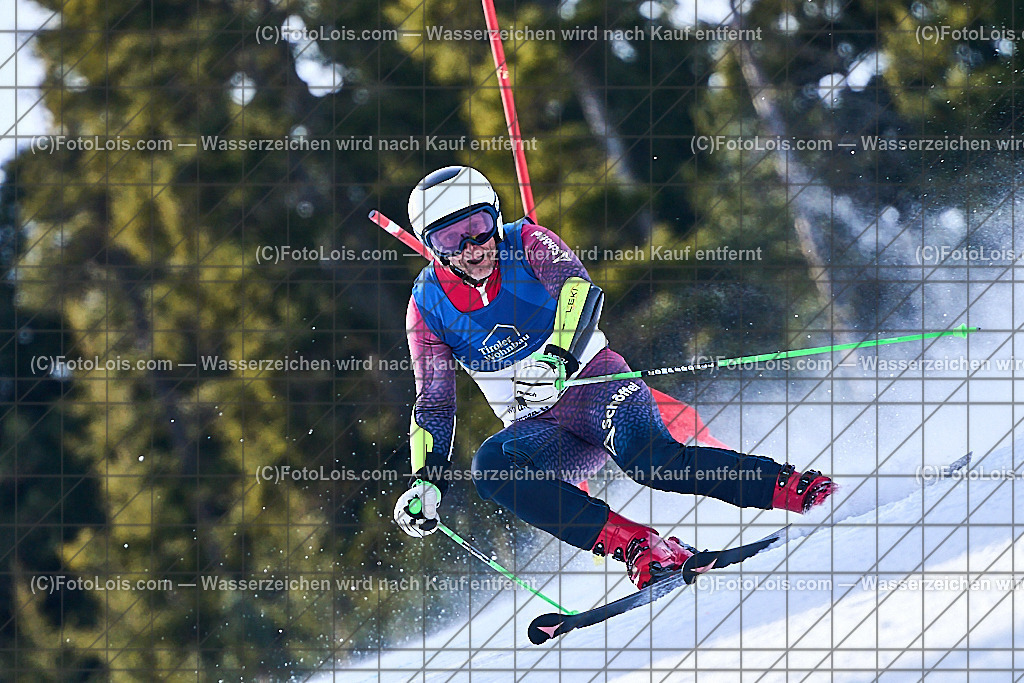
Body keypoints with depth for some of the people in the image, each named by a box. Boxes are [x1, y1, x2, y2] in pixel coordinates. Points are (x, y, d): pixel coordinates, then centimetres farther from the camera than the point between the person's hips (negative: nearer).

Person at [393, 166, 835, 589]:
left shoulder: (527, 243, -6)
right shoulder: (429, 307, 1)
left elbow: (579, 289, -24)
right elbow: (434, 405, 7)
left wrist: (557, 357, -43)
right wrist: (427, 480, -7)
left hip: (594, 380, -3)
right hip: (538, 428, 3)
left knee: (648, 457, -34)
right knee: (489, 466, -30)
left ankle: (792, 487, -30)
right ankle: (635, 546, -38)